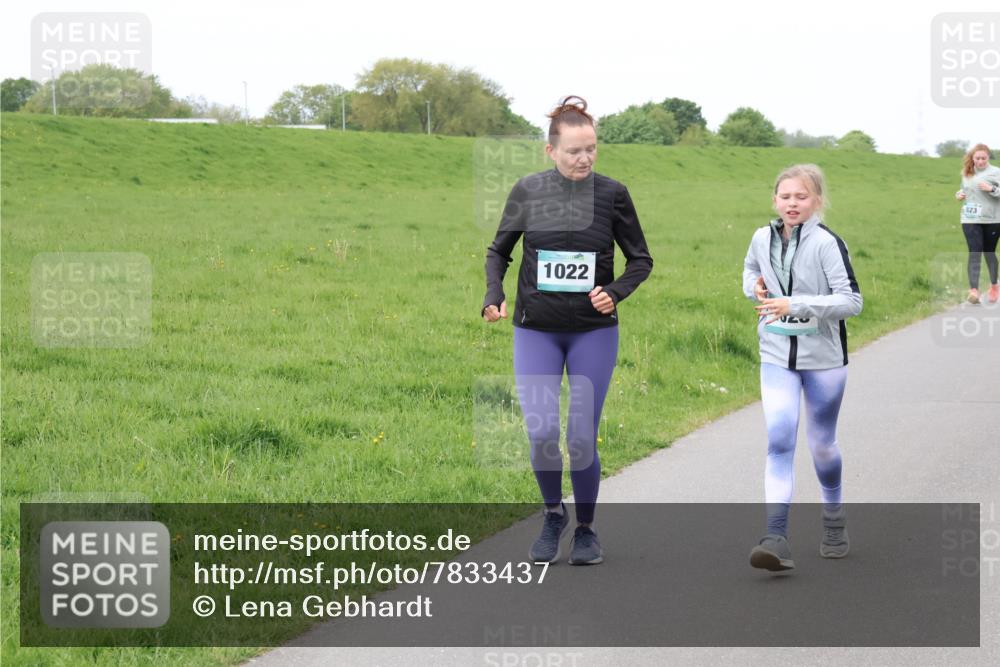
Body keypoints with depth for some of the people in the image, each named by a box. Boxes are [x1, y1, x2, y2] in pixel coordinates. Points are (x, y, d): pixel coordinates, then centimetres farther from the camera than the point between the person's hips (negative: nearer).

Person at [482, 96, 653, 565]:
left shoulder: (612, 194, -4)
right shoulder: (527, 192, -2)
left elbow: (641, 259, 5)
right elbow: (498, 251, 11)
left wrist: (615, 292, -13)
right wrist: (494, 297, -6)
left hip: (594, 332, -1)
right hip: (536, 331, 1)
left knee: (582, 437, 0)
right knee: (541, 433, -8)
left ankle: (586, 530, 20)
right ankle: (553, 514, 19)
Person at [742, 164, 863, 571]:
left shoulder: (827, 244, -15)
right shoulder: (763, 238, 2)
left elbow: (852, 301, -20)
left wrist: (794, 304, -27)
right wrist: (755, 287, 2)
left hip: (823, 358, -3)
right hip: (777, 357, 3)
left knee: (822, 443, 13)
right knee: (779, 442, -11)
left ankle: (834, 520, 38)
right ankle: (777, 540, -19)